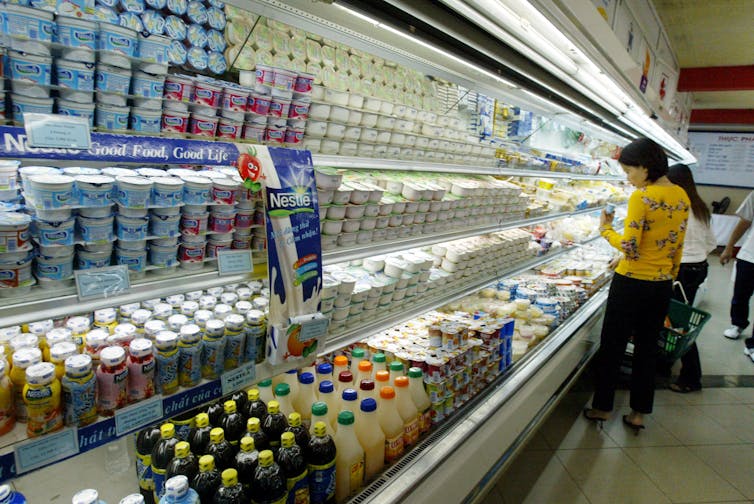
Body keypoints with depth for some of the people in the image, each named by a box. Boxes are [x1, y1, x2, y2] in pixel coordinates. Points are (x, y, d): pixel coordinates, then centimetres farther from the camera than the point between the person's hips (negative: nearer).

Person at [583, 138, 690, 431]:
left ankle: (602, 407, 21)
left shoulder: (641, 197, -18)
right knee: (647, 348, 16)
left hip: (632, 283, -7)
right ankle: (639, 413, 26)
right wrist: (669, 276, 21)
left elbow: (629, 248, -21)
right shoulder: (682, 197, 6)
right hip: (663, 284, 7)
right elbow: (678, 248, 12)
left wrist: (605, 229, -5)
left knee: (612, 346, 8)